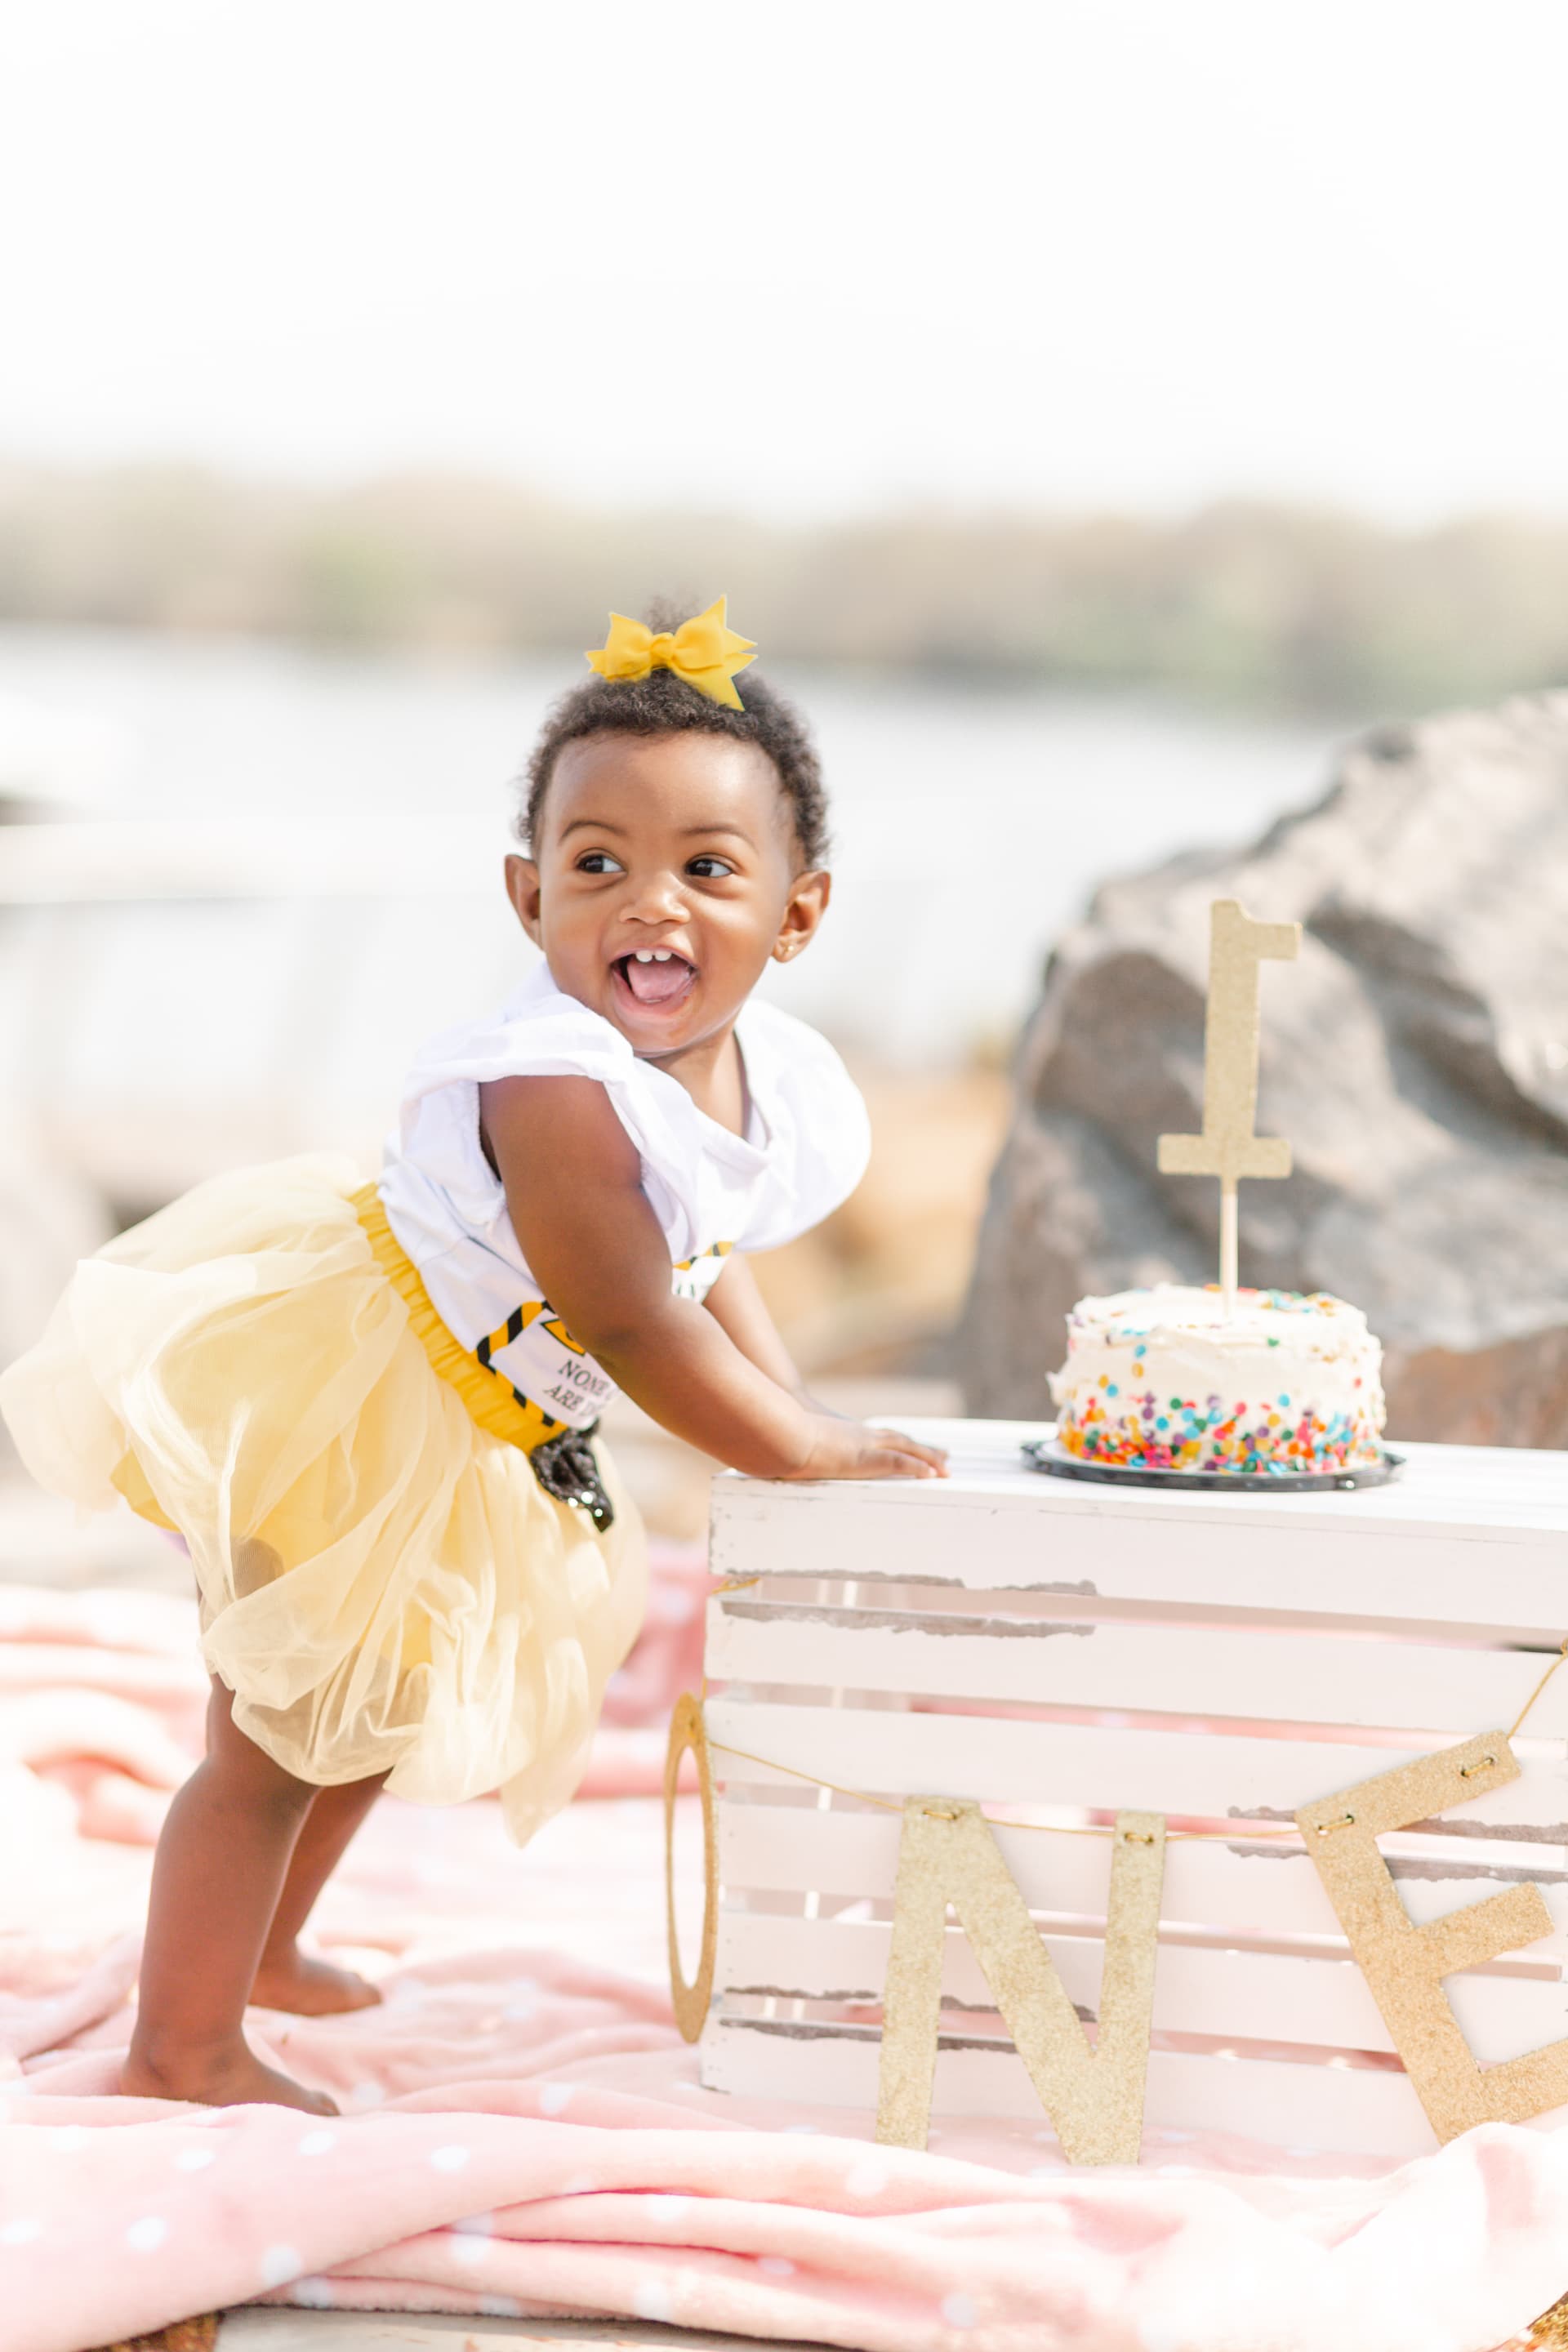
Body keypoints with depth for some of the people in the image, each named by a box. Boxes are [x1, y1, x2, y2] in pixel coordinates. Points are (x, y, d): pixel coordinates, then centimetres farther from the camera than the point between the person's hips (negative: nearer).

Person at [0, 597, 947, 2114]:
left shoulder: (764, 1080, -6)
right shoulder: (555, 1091, -35)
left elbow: (709, 1261, 12)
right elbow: (629, 1323, -30)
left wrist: (796, 1413, 4)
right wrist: (807, 1453, -20)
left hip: (445, 1441, 10)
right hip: (321, 1397, -10)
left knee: (373, 1705, 27)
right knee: (278, 1732, -3)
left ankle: (255, 1946, 49)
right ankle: (181, 2051, 13)